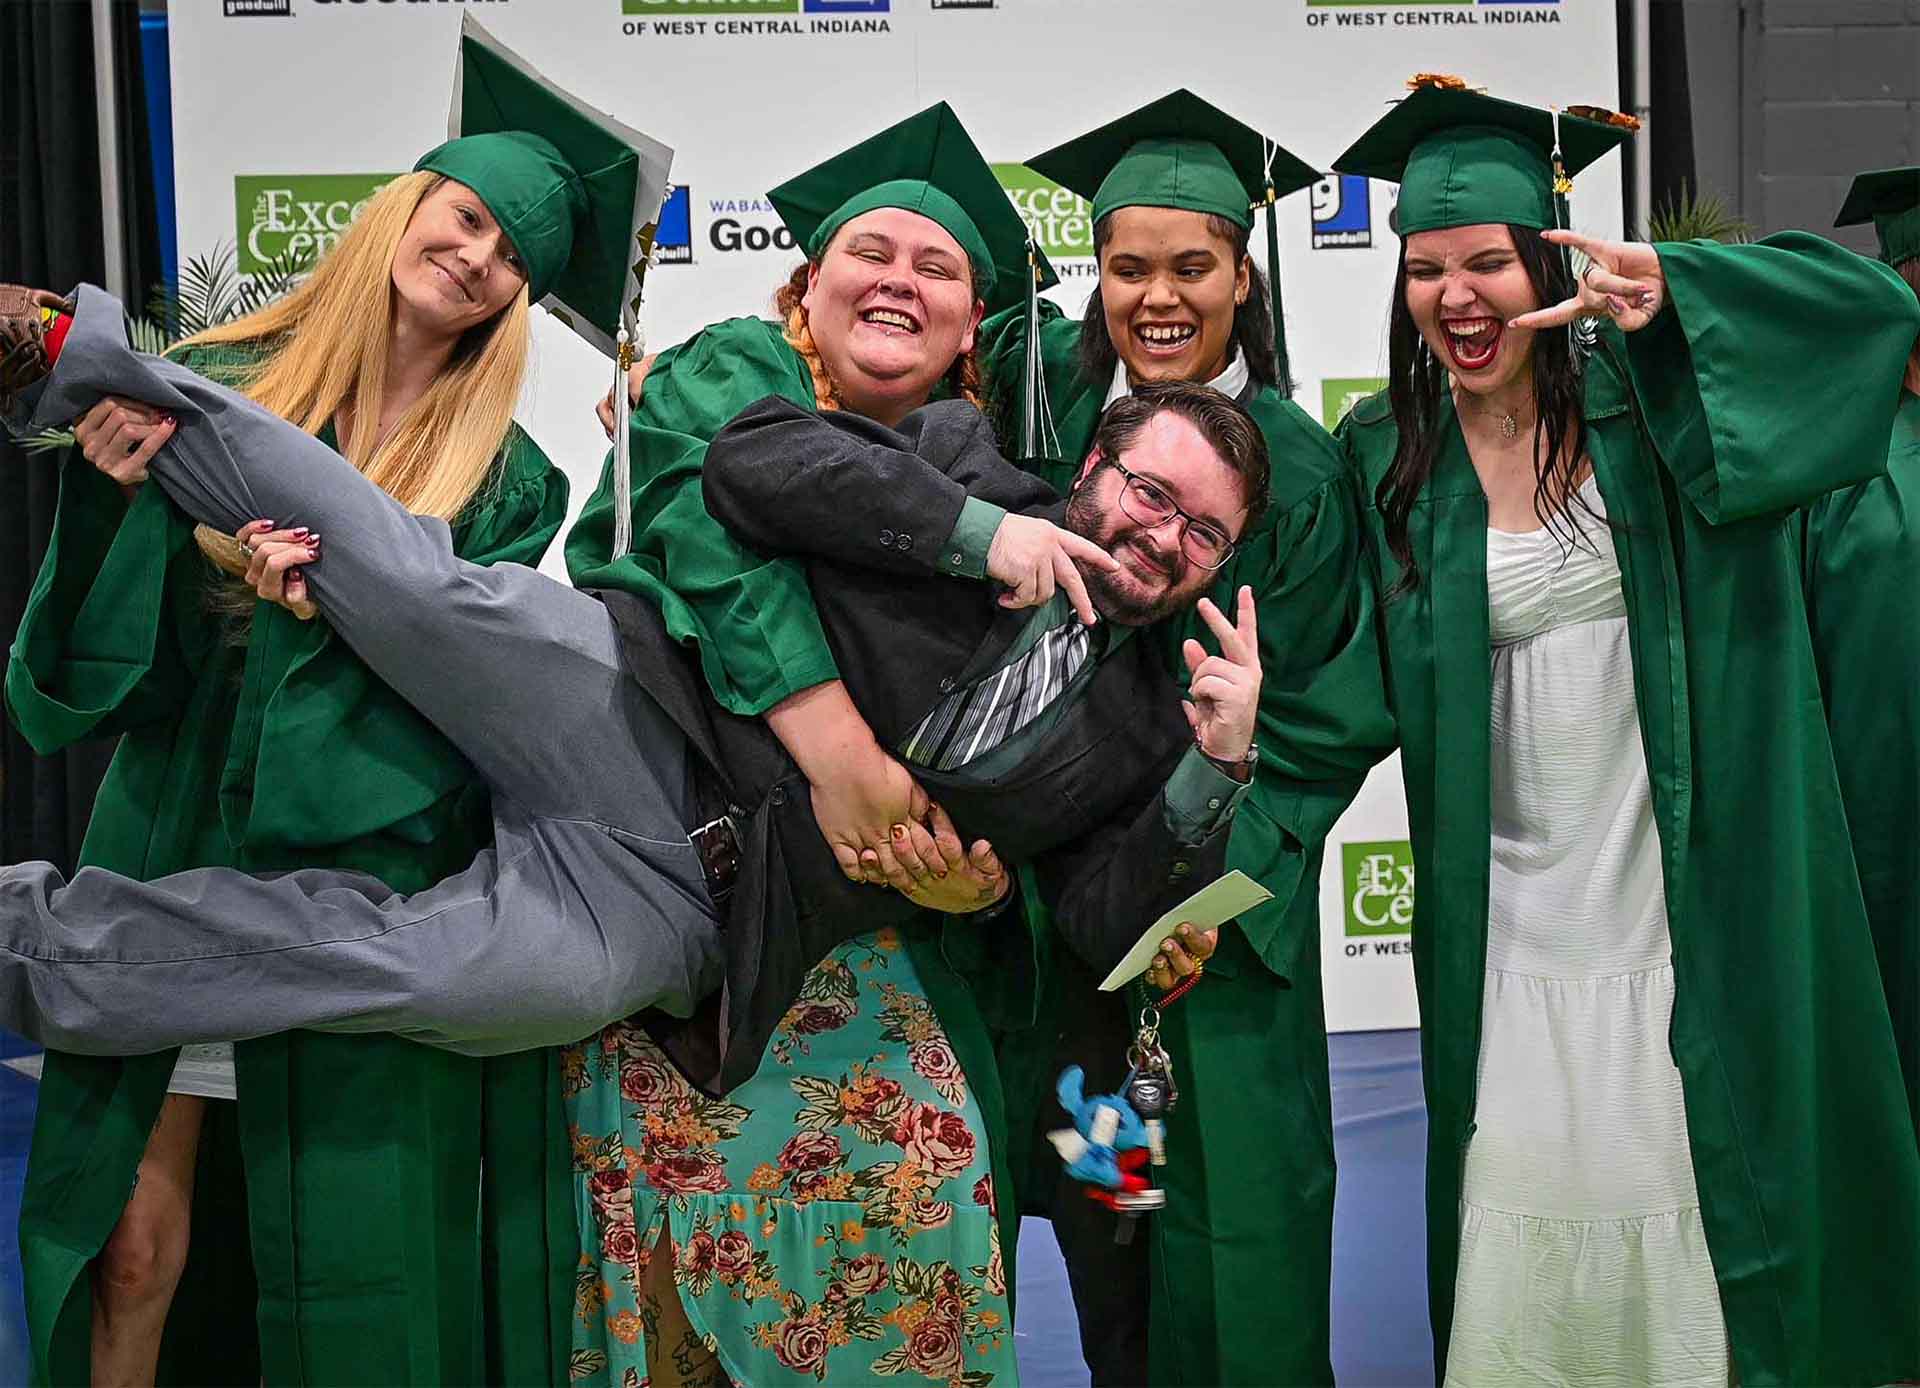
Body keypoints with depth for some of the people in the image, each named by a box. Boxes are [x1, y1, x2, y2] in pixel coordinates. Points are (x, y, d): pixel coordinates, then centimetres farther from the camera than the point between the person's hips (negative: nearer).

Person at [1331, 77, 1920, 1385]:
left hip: (1686, 885, -1)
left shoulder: (1641, 404, -3)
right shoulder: (1387, 452, 1)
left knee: (1695, 1188, 7)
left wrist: (1671, 292, -23)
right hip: (1518, 907, 1)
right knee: (1521, 1209, 4)